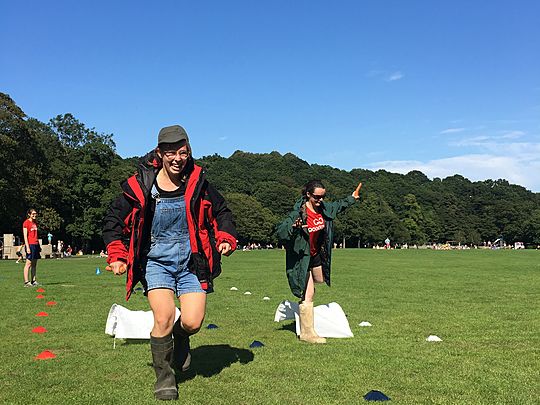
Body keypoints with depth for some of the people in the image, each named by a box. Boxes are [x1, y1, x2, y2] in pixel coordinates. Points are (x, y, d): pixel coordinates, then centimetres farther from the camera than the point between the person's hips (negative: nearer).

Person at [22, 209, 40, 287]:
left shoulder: (35, 223, 16)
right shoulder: (26, 222, -6)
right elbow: (25, 236, -11)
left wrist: (39, 245, 18)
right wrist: (27, 247, -17)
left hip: (36, 244, 8)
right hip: (30, 244, -8)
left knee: (34, 264, 8)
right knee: (28, 263, -7)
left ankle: (33, 281, 12)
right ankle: (26, 282, -6)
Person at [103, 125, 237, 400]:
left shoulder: (198, 183, -2)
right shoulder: (139, 186, -7)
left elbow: (221, 213, 13)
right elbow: (114, 221, 5)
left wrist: (226, 238, -4)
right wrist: (118, 257, -4)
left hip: (191, 262, 1)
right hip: (156, 261, -1)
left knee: (192, 322, -9)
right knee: (163, 318, -18)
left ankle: (180, 339, 30)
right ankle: (163, 377, 7)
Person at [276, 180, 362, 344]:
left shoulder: (324, 208, -6)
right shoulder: (298, 213, -28)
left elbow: (337, 206, 17)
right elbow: (280, 231, -33)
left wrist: (352, 198, 26)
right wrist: (293, 227, -52)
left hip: (315, 254, 7)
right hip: (301, 256, -7)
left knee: (320, 280, 27)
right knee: (308, 294, -8)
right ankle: (307, 333, 0)